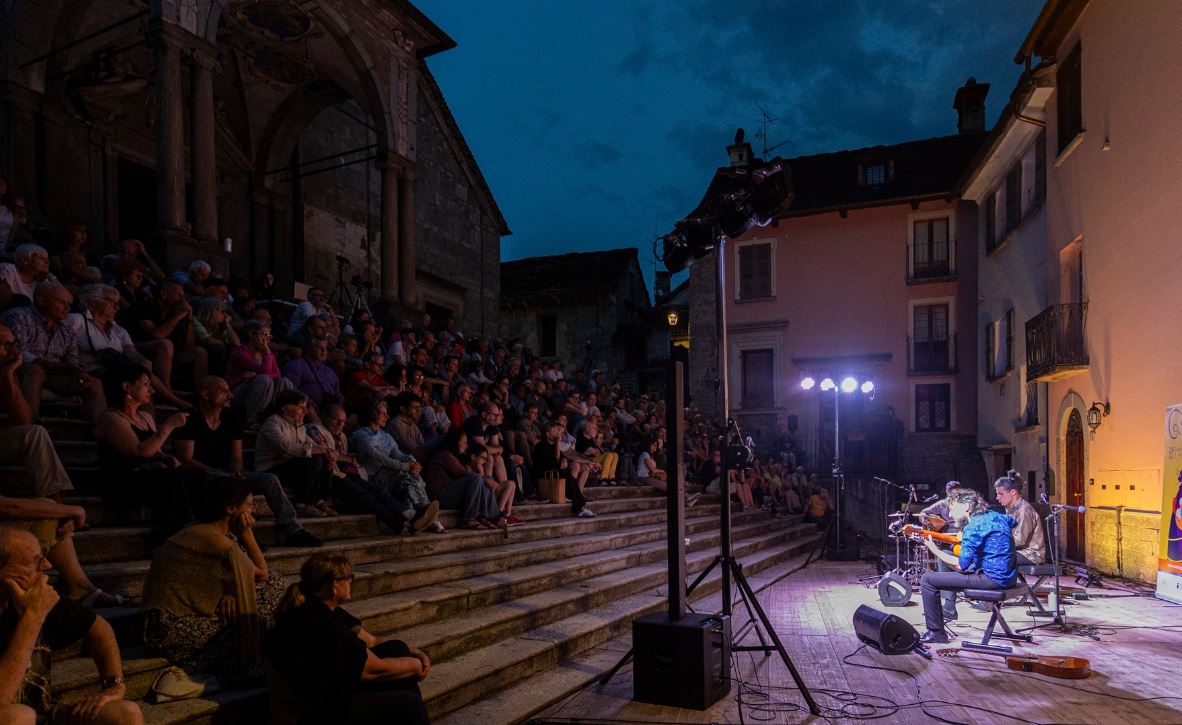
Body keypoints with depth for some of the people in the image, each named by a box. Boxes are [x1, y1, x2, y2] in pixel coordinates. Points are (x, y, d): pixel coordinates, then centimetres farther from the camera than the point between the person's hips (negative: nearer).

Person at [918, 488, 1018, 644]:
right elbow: (1014, 522, 33)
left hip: (993, 579, -9)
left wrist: (934, 550, -9)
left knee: (927, 580, -8)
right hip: (1009, 577, 10)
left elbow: (961, 565, -19)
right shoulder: (995, 516, 9)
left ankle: (936, 633, -3)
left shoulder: (972, 528, -16)